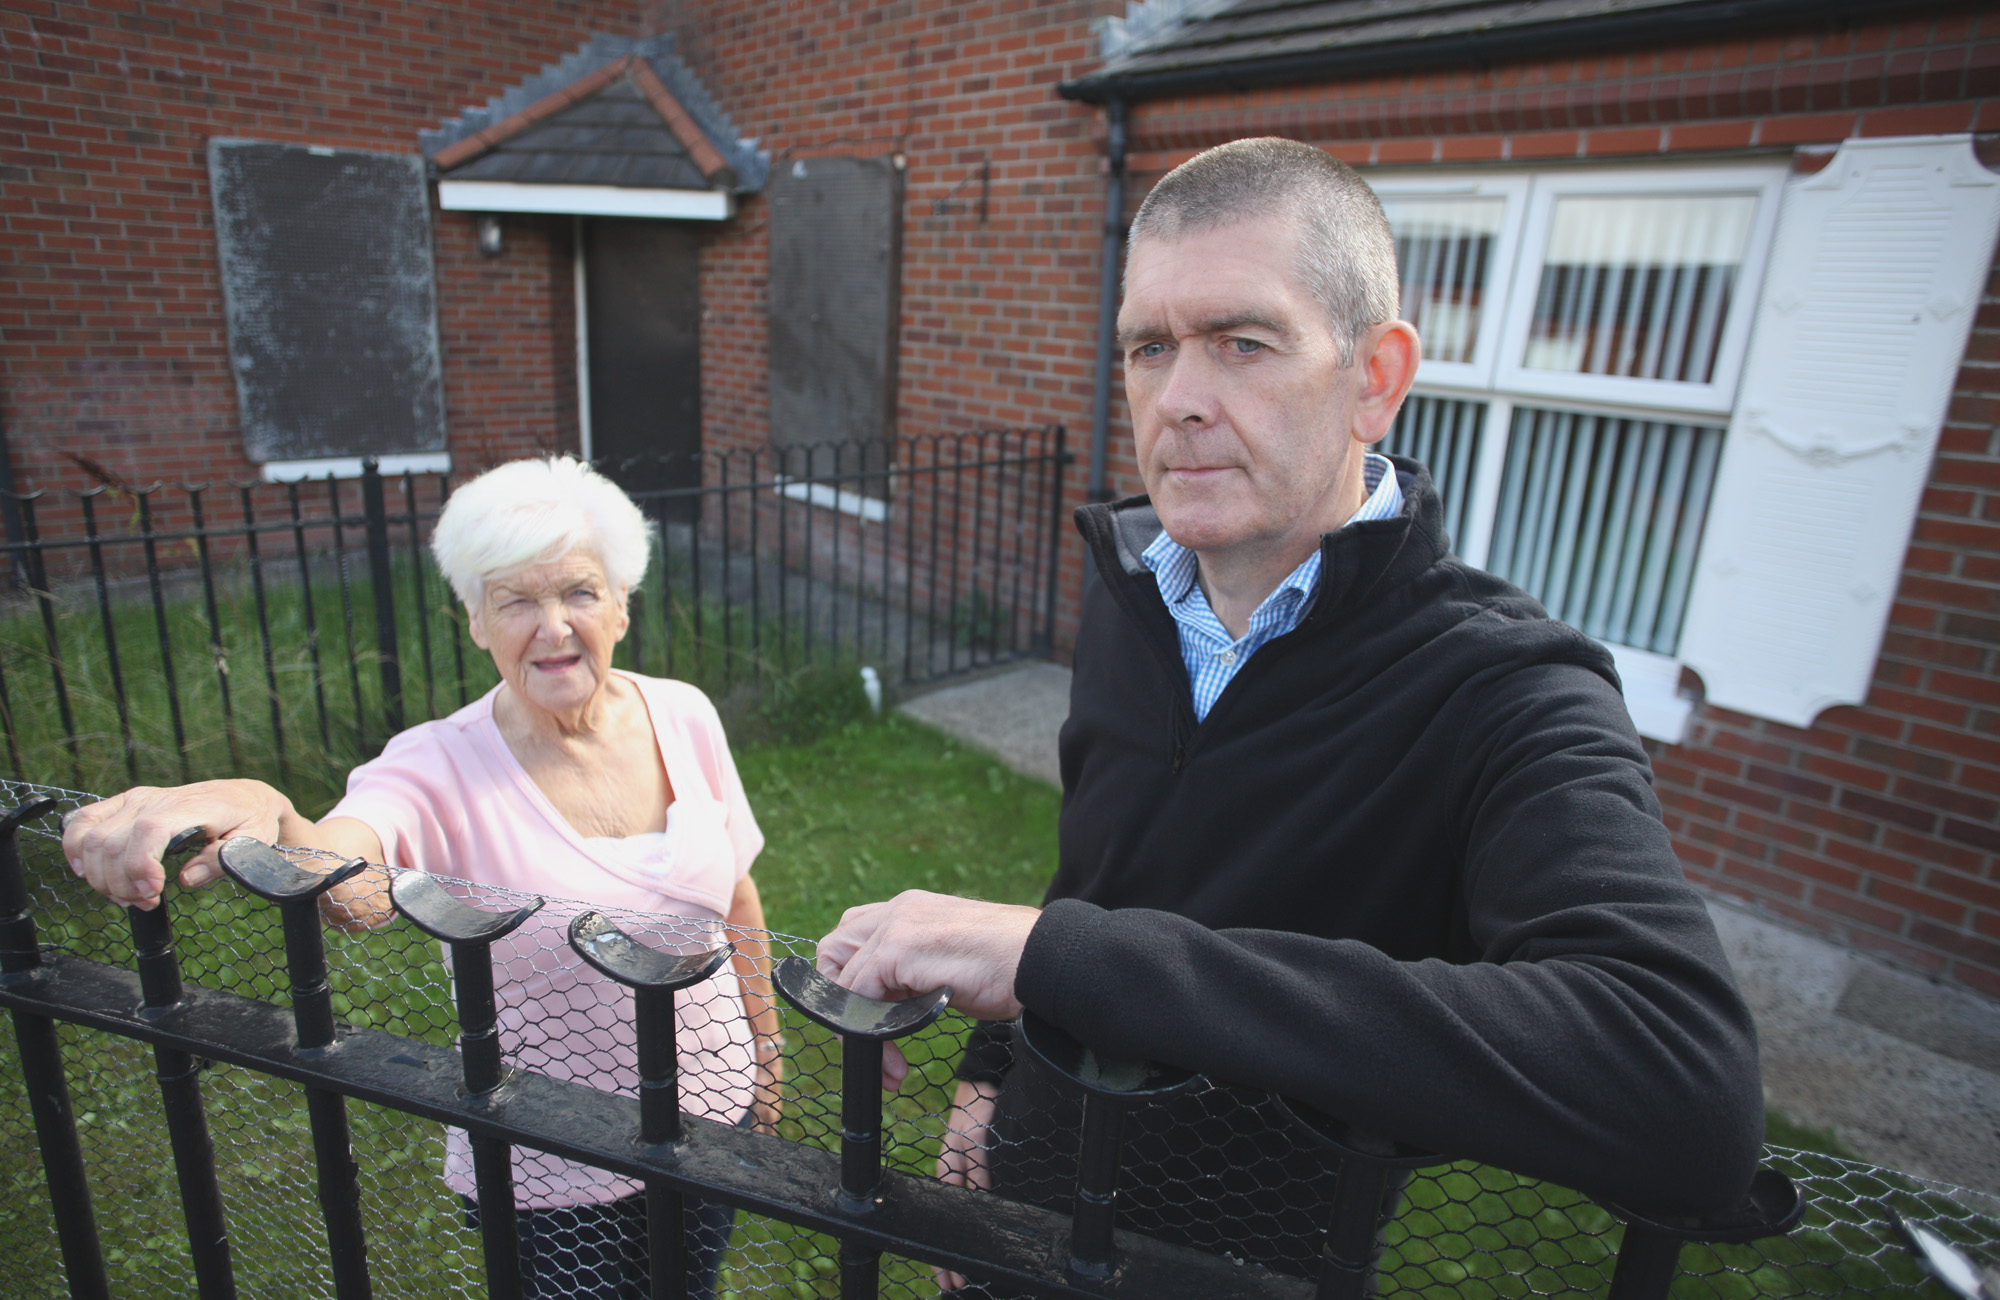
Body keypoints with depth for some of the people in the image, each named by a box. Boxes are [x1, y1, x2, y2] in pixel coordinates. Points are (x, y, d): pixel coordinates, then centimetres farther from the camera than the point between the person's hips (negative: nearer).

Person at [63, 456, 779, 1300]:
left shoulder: (684, 717, -10)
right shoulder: (441, 770, -21)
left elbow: (737, 896, 1)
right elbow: (343, 880, -42)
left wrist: (766, 1057, 8)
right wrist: (259, 814, -63)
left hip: (713, 1115, 4)